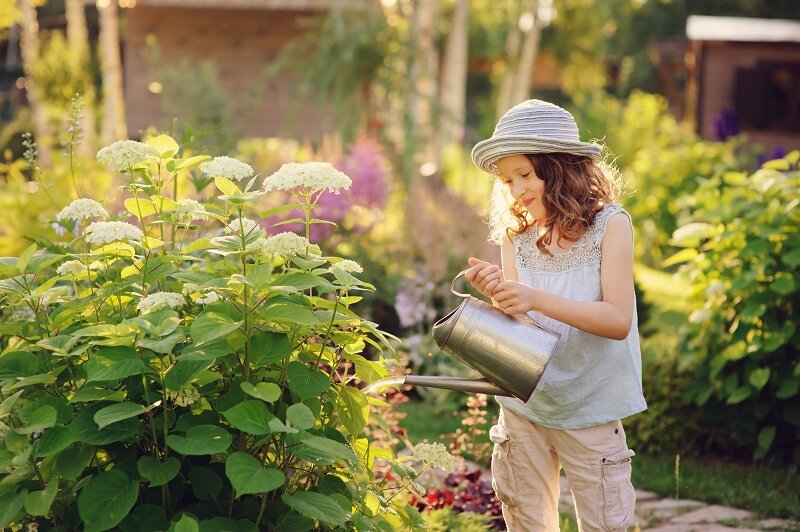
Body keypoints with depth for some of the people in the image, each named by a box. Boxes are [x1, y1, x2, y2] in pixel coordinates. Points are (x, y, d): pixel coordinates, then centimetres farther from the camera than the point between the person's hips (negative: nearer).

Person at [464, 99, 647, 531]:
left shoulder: (610, 224, -11)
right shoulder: (514, 232, 0)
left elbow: (619, 321, -18)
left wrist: (536, 299, -29)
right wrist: (496, 295, -24)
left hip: (589, 409, -4)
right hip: (523, 403, 4)